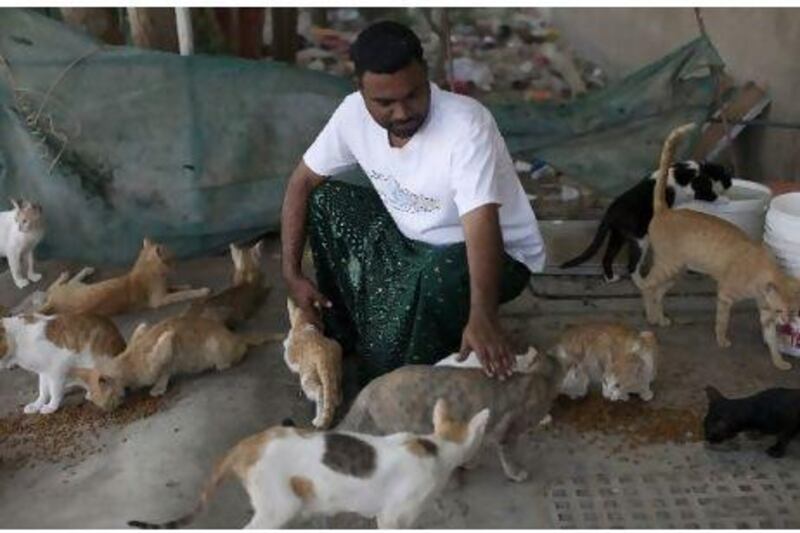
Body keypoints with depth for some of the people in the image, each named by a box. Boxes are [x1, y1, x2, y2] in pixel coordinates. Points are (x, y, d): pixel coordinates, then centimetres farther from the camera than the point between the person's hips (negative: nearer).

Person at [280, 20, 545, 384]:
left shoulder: (465, 124, -32)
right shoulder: (354, 113, -14)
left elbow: (482, 224, -41)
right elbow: (303, 182, -4)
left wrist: (482, 316, -55)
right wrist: (292, 273, -10)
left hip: (501, 254, -6)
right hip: (414, 242, 6)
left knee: (435, 275, -38)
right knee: (326, 200, -6)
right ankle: (346, 339, 7)